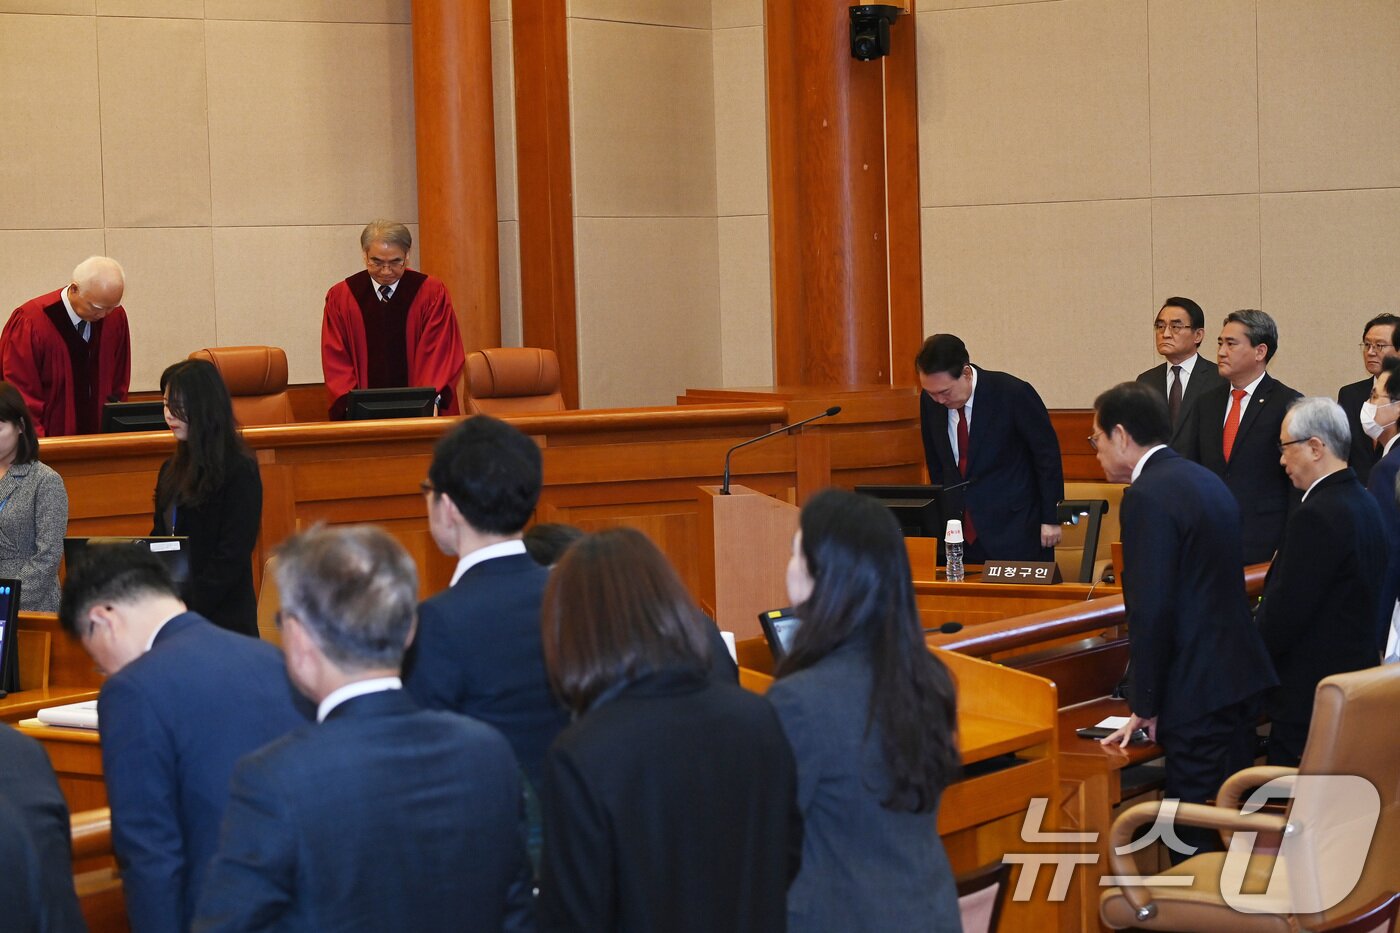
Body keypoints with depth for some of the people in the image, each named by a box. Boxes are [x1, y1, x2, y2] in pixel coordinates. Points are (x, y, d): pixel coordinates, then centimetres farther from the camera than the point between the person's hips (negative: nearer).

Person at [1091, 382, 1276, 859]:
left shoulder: (1147, 497, -15)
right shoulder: (1206, 480, 15)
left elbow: (1151, 611, -20)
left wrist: (1144, 705, -12)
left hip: (1198, 693, -10)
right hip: (1239, 675, 10)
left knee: (1197, 840, -4)